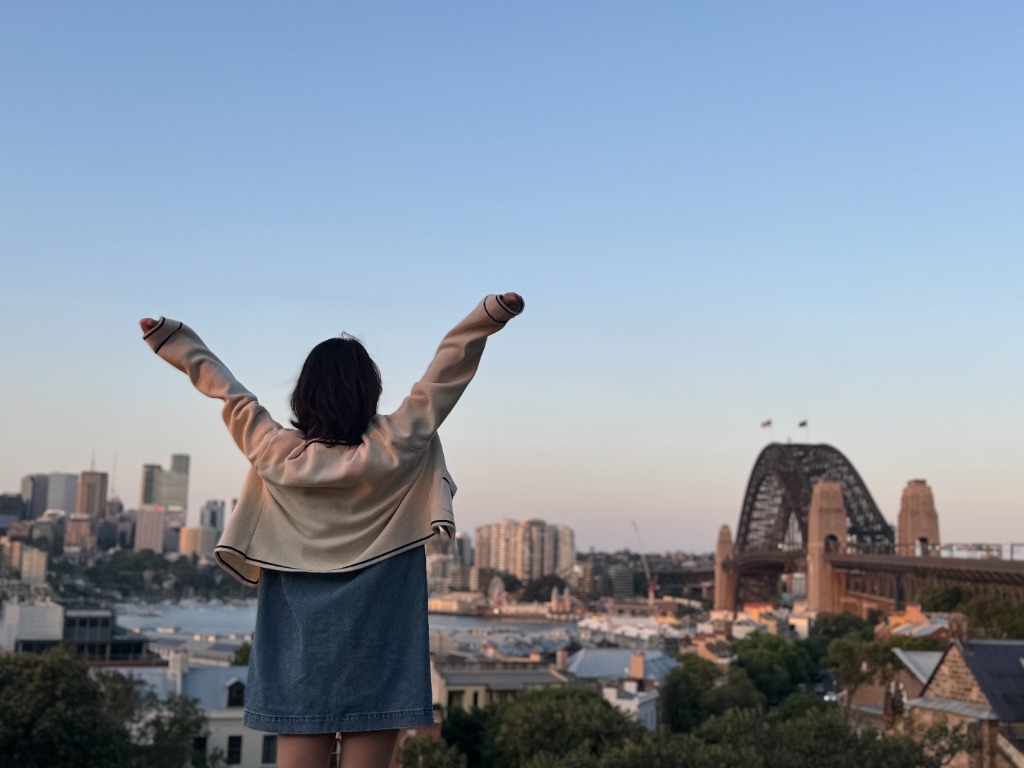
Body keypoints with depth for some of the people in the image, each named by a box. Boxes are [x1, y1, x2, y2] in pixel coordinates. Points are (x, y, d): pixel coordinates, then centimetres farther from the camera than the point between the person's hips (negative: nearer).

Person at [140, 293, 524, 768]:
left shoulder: (277, 455, -2)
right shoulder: (396, 449, -7)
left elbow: (227, 390, 10)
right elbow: (446, 372, -6)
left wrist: (172, 339, 21)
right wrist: (493, 312, -4)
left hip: (299, 649, 2)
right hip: (377, 651, -2)